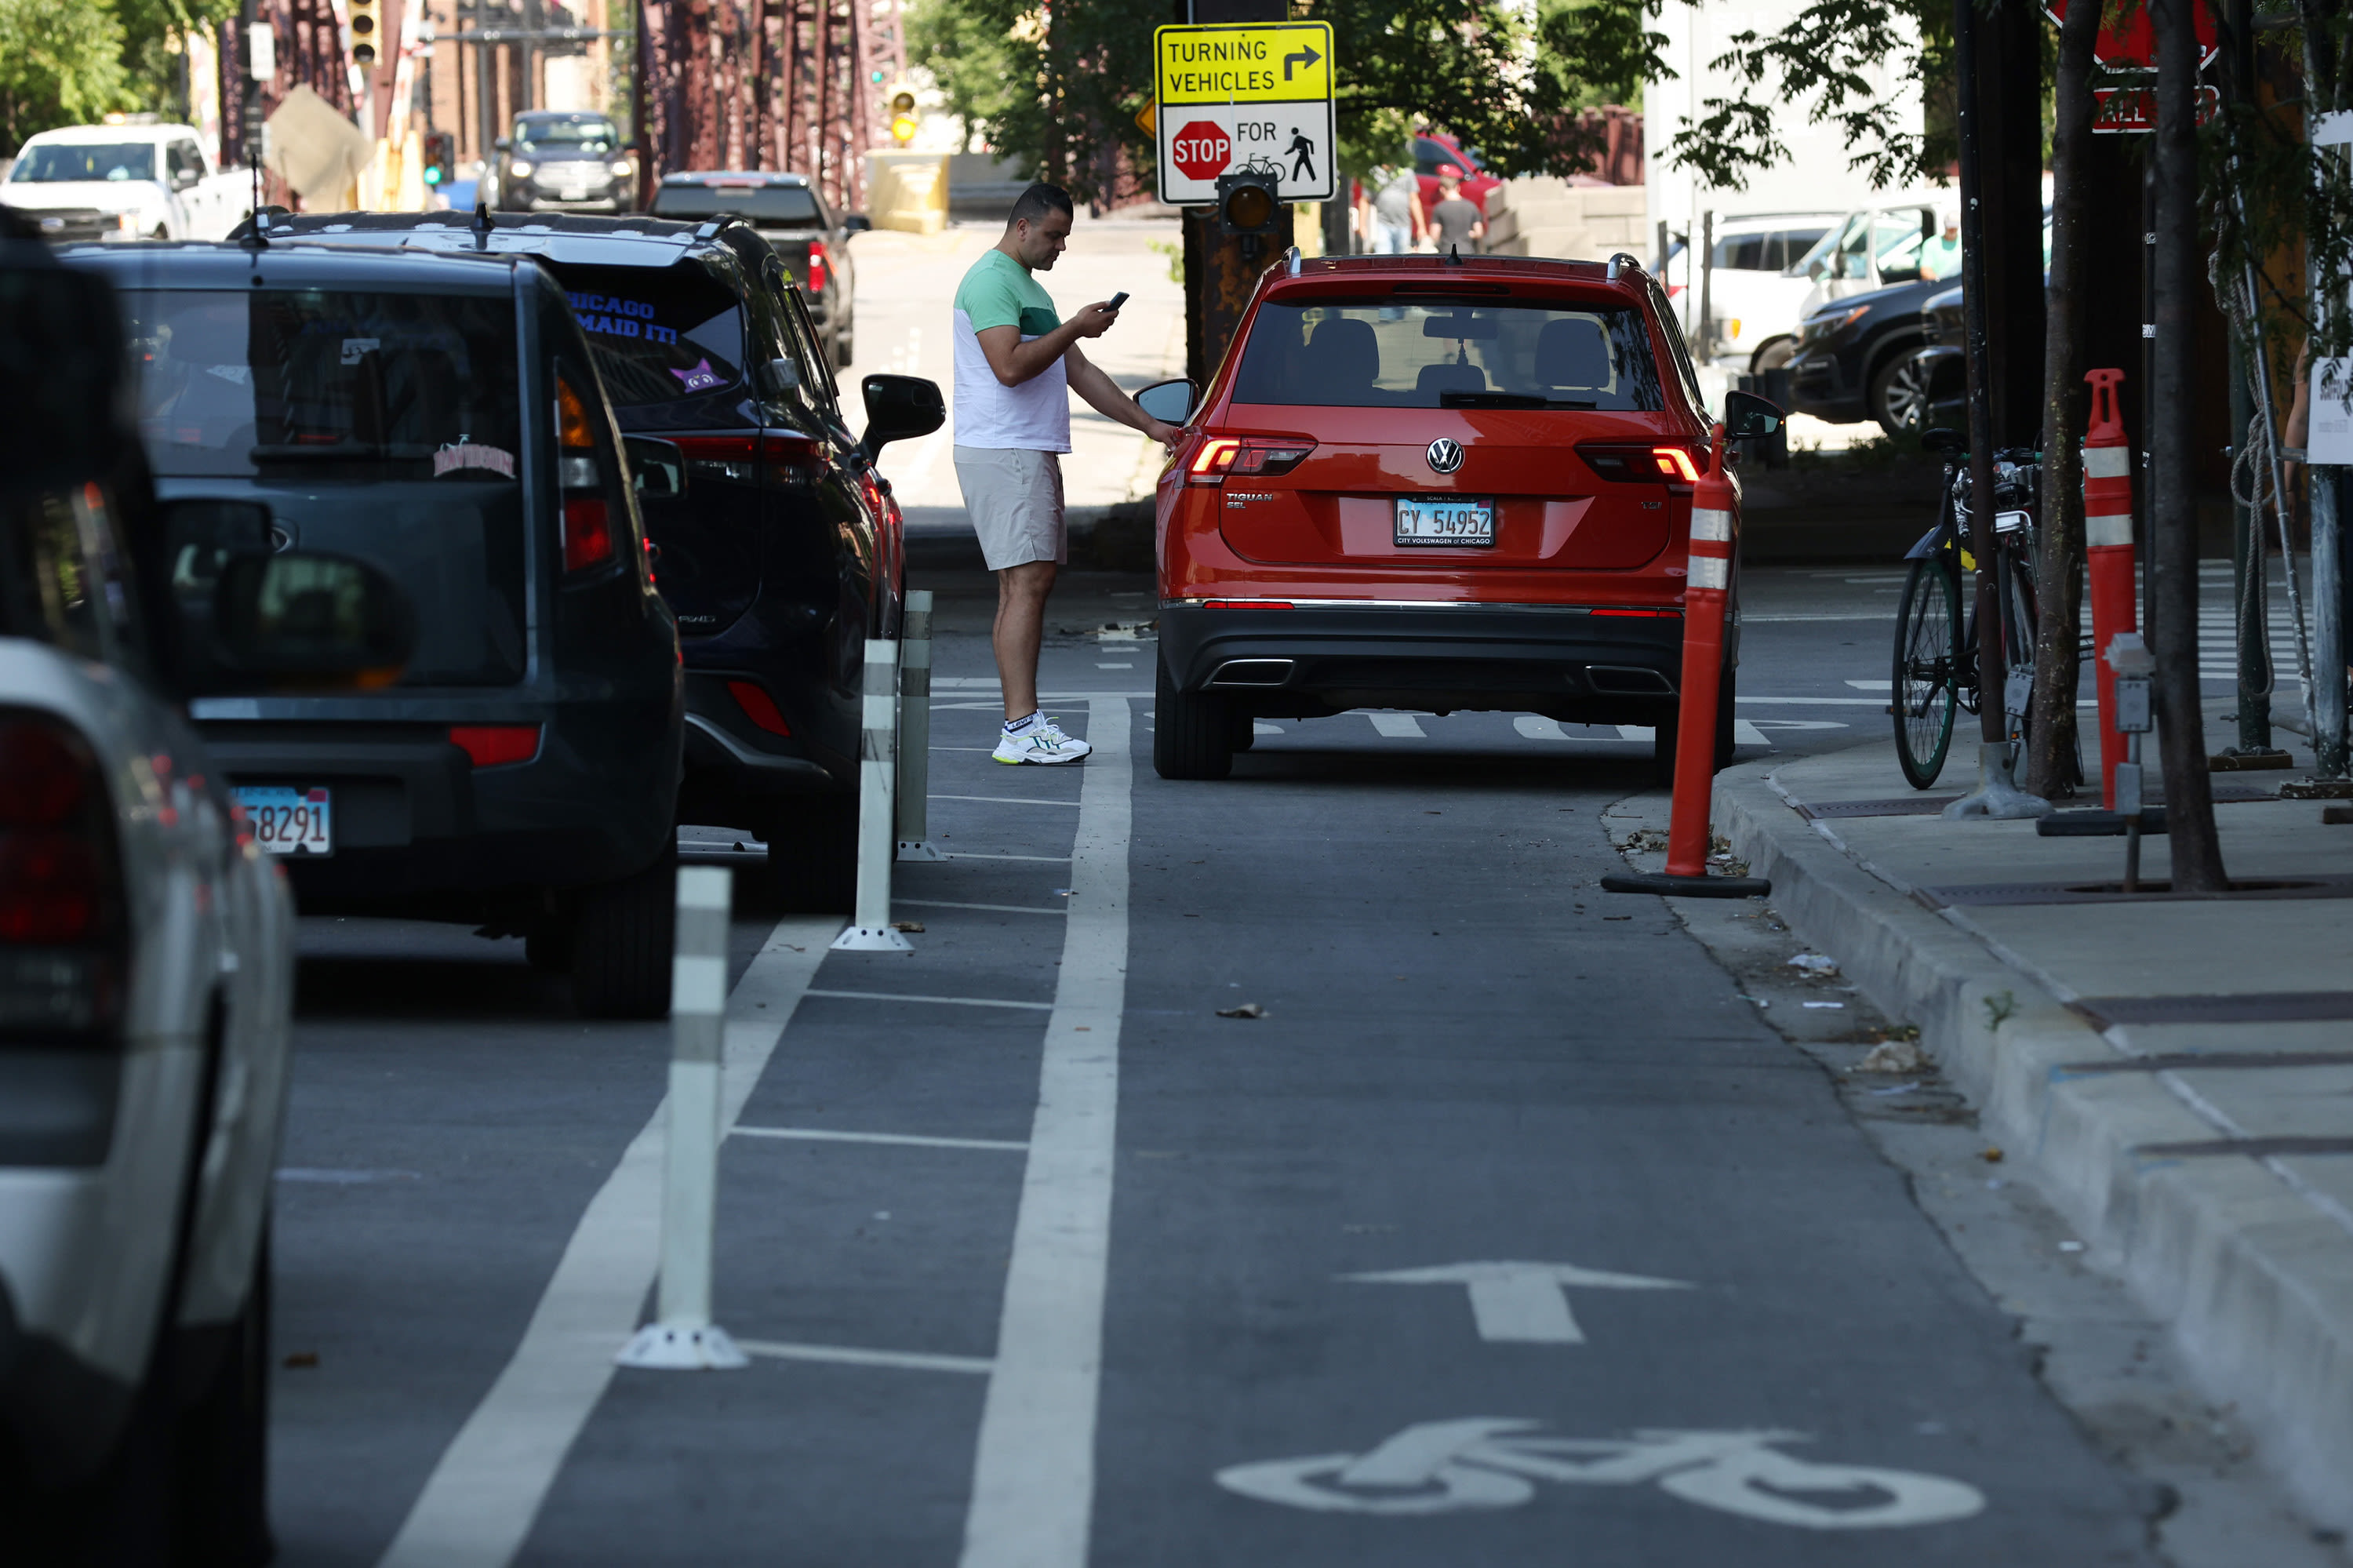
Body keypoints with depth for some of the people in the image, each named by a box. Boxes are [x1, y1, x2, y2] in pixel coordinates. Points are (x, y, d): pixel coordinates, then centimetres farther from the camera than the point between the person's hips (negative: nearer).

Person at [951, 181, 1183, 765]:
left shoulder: (1031, 290, 23)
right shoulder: (992, 280, -9)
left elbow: (1080, 373, 25)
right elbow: (1009, 366, -21)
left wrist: (1149, 425, 21)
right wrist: (1074, 328, -13)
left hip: (1033, 453, 10)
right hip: (1002, 450, -10)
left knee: (1030, 584, 8)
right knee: (1027, 583, -16)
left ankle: (1021, 722, 8)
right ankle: (1021, 728, -21)